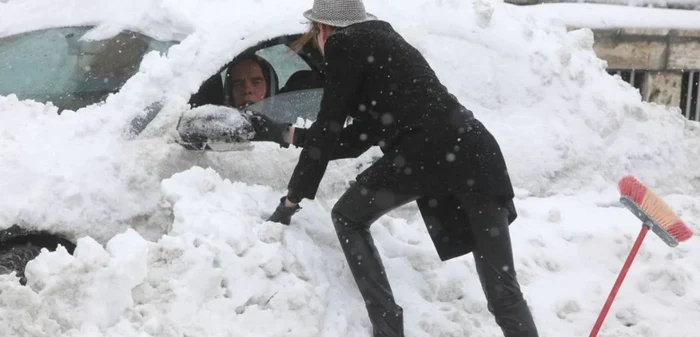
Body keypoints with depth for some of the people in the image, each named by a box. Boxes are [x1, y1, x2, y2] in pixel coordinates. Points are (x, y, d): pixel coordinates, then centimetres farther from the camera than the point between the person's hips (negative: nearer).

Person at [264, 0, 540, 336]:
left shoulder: (343, 45, 11)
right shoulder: (381, 42, 34)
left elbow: (328, 130, 7)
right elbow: (359, 139, 36)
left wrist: (292, 200, 15)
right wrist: (300, 137, 50)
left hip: (424, 153, -7)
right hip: (474, 150, 7)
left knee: (347, 219, 20)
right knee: (503, 289, 6)